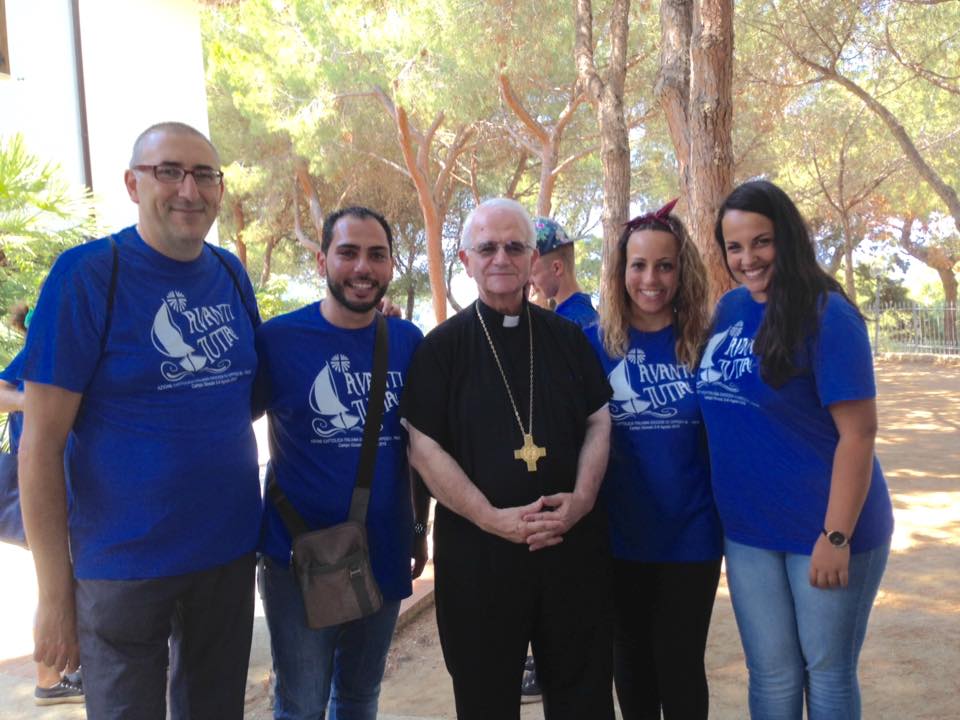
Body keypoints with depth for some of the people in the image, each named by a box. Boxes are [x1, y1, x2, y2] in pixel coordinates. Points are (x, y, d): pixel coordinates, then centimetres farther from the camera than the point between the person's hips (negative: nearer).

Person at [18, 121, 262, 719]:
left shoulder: (232, 275, 3)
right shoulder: (86, 274, -12)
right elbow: (42, 444, -13)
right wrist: (55, 593, -13)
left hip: (230, 553, 5)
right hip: (126, 566, -5)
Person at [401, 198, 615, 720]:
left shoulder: (567, 338, 8)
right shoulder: (442, 346, -1)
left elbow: (598, 422, 9)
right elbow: (424, 447, -6)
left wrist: (582, 497, -8)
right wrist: (493, 518, -15)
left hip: (574, 544, 3)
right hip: (476, 548, -2)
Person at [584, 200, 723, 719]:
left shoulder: (705, 341, -5)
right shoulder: (594, 343, -5)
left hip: (691, 532, -1)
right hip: (621, 534, 1)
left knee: (679, 662, 10)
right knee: (631, 657, 17)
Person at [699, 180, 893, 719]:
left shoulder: (826, 315, -14)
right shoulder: (729, 309, 4)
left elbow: (859, 432, -17)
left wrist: (836, 537, -19)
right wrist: (721, 503, 9)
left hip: (825, 529, -5)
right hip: (748, 531, 5)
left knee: (828, 674, 13)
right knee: (772, 676, 15)